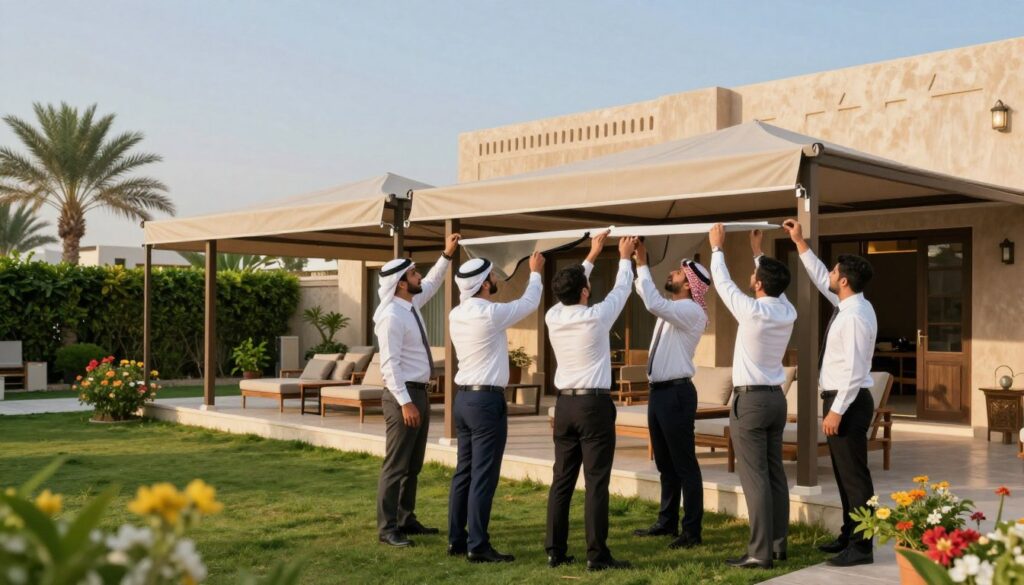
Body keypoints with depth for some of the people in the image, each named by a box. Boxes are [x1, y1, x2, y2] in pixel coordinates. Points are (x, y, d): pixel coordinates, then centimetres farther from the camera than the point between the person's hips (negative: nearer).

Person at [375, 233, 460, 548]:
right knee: (396, 465, -4)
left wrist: (447, 255, 22)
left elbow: (431, 284, 30)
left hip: (419, 392, 10)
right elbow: (390, 364, -22)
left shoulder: (411, 304, 9)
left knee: (414, 464, 16)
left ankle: (406, 520, 26)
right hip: (403, 394, -10)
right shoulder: (391, 316, -19)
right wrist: (404, 401, -26)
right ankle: (387, 528, 2)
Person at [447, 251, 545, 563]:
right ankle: (477, 546, -2)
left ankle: (456, 539, 18)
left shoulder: (457, 314, 5)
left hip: (463, 397, 8)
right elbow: (529, 303, 0)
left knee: (464, 472, 13)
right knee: (483, 476, -5)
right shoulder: (491, 314, -15)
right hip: (487, 400, -8)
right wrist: (535, 273, 17)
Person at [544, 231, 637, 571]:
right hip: (594, 404, -6)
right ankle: (597, 555, -2)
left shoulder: (553, 317, 2)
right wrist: (625, 257, 22)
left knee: (562, 480, 9)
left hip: (565, 404, 6)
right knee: (596, 482, -4)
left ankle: (555, 551, 13)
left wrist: (592, 256, 29)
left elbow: (569, 290, 20)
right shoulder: (596, 317, -11)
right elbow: (621, 290, 5)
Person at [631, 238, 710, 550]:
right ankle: (667, 522, 27)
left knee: (684, 464, -4)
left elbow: (653, 303, -29)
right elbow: (646, 293, 26)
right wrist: (636, 262, 9)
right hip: (659, 391, 10)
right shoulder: (672, 309, 13)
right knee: (665, 463, 16)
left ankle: (692, 531, 2)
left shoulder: (692, 311, -14)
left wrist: (642, 264, -22)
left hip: (676, 393, -10)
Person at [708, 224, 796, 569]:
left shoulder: (752, 311, -17)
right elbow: (775, 287, 23)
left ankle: (760, 552, -6)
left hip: (750, 399, -7)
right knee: (775, 474, 11)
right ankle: (778, 544, 16)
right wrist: (758, 252, 34)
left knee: (755, 478, -7)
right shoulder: (788, 312, 2)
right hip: (776, 398, 7)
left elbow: (723, 283, -2)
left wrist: (717, 248, 13)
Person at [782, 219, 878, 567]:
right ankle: (848, 536, 27)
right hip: (840, 398, 10)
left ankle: (861, 547, 1)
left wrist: (836, 411, -22)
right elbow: (819, 278, 25)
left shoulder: (855, 316, -21)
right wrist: (800, 243, 23)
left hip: (848, 401, -10)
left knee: (854, 474, -5)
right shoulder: (847, 304, 8)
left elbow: (855, 370, -24)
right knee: (843, 472, 17)